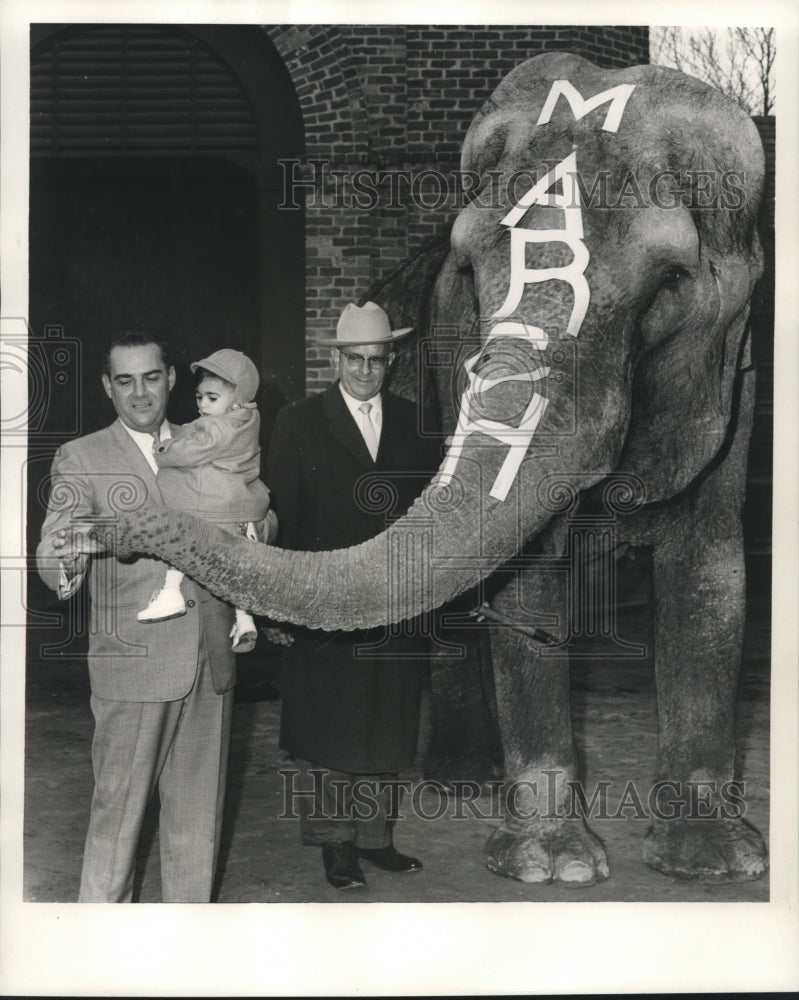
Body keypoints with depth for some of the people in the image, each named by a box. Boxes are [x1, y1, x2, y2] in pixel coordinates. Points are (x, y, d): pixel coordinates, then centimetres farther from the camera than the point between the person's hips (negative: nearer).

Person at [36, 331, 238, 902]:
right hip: (133, 660, -4)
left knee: (198, 807, 12)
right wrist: (65, 561, -35)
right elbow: (56, 550, -11)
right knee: (119, 806, 1)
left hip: (211, 657, 4)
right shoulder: (81, 459, -1)